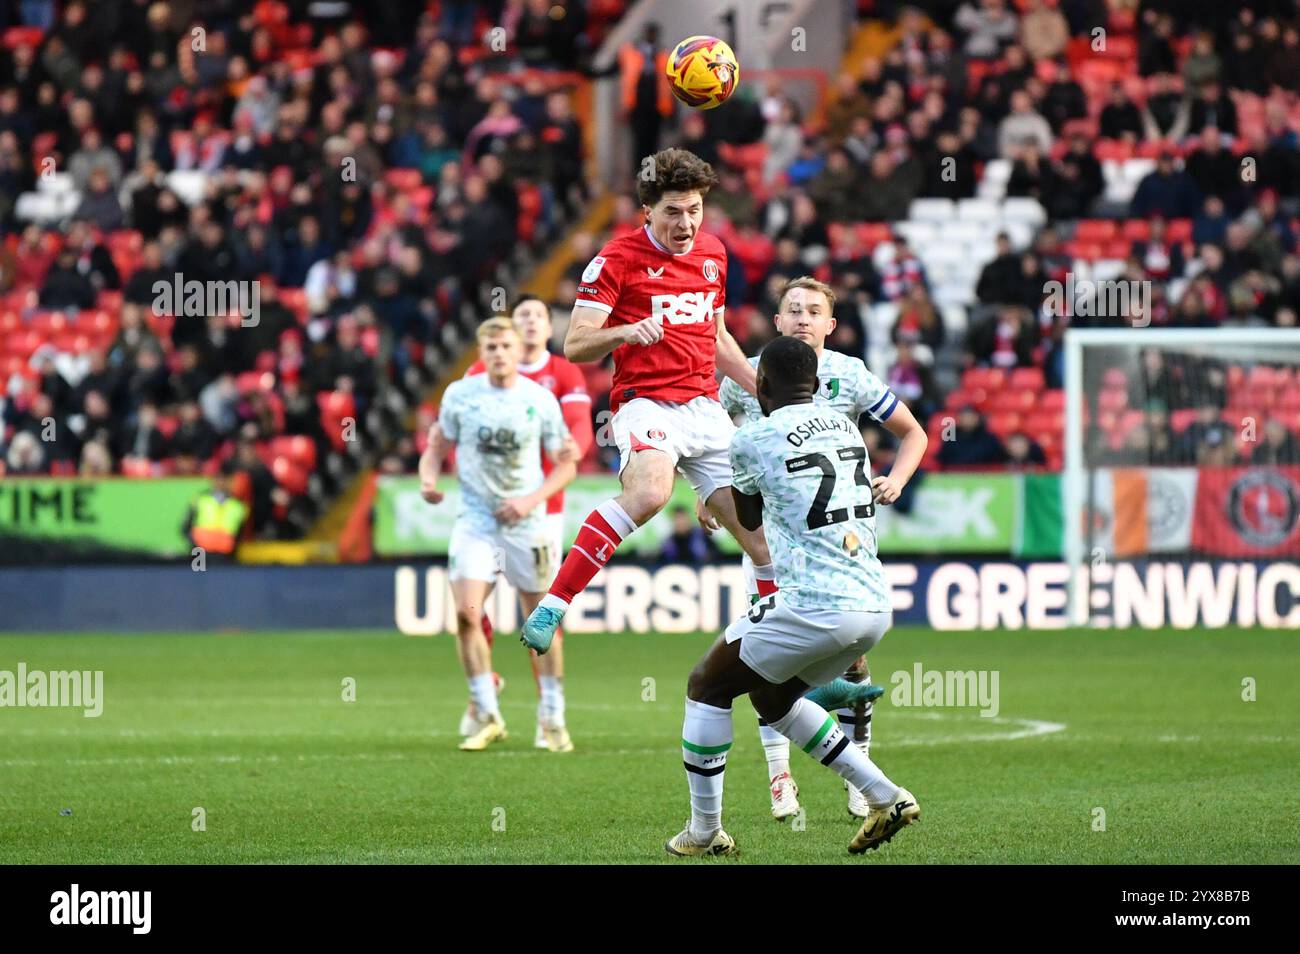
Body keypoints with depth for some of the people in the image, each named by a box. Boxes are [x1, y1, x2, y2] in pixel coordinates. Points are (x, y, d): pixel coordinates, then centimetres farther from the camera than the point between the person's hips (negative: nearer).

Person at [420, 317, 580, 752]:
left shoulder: (540, 399, -3)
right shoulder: (460, 395, -2)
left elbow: (566, 464, 3)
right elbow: (437, 446, 8)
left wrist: (532, 499, -11)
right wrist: (429, 479, -13)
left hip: (527, 521, 0)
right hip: (475, 520, 0)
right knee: (466, 614, -16)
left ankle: (552, 718, 19)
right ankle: (487, 716, -4)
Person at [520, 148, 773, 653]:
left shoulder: (713, 252, 15)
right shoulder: (619, 257, -5)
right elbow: (575, 346, -9)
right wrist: (625, 332, -27)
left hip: (706, 408, 7)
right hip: (646, 402, -7)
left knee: (761, 531, 1)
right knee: (648, 493, -36)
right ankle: (550, 607, -33)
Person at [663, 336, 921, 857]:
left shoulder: (754, 438, -3)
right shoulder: (846, 428, 14)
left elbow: (749, 520, 16)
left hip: (815, 604, -7)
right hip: (876, 605, 7)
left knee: (707, 686, 13)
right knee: (772, 695, 27)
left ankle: (704, 832, 14)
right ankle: (885, 797, 21)